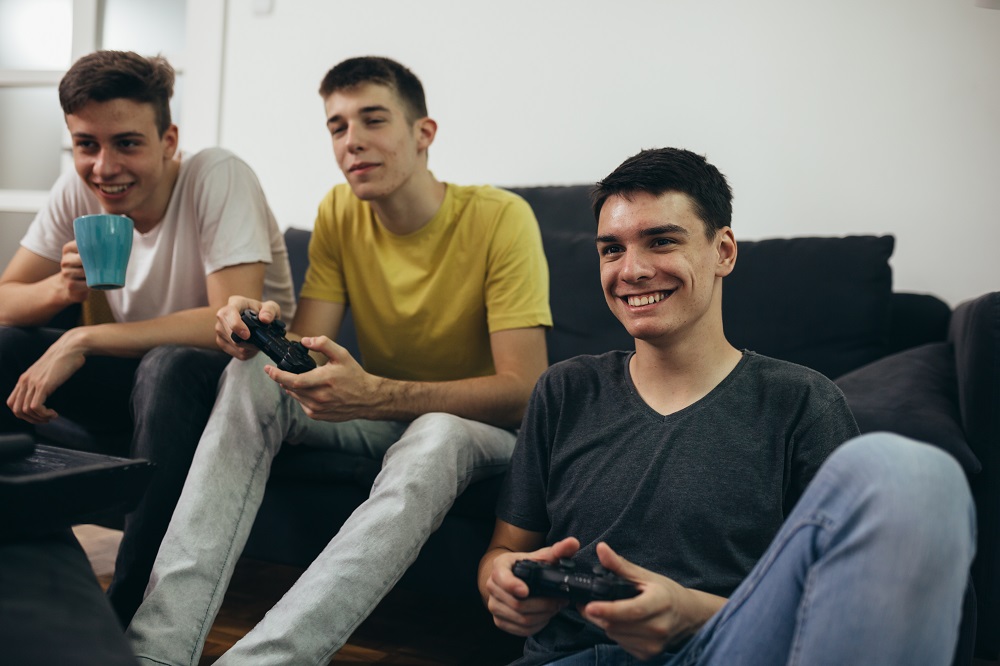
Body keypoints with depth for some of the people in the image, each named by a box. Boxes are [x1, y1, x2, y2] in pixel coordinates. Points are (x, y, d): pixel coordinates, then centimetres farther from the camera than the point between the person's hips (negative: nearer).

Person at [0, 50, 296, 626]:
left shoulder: (219, 178, -20)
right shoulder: (78, 192, -5)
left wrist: (84, 340, -29)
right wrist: (60, 288, -26)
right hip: (139, 379, 5)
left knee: (169, 366, -36)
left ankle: (135, 615, -25)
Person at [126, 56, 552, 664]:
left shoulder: (500, 218, -19)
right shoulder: (340, 214, -3)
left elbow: (525, 391, -26)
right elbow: (312, 343, -6)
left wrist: (375, 395, -40)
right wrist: (268, 330, -31)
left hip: (481, 424, -4)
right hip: (377, 413, 5)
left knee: (437, 438, -39)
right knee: (251, 376, -21)